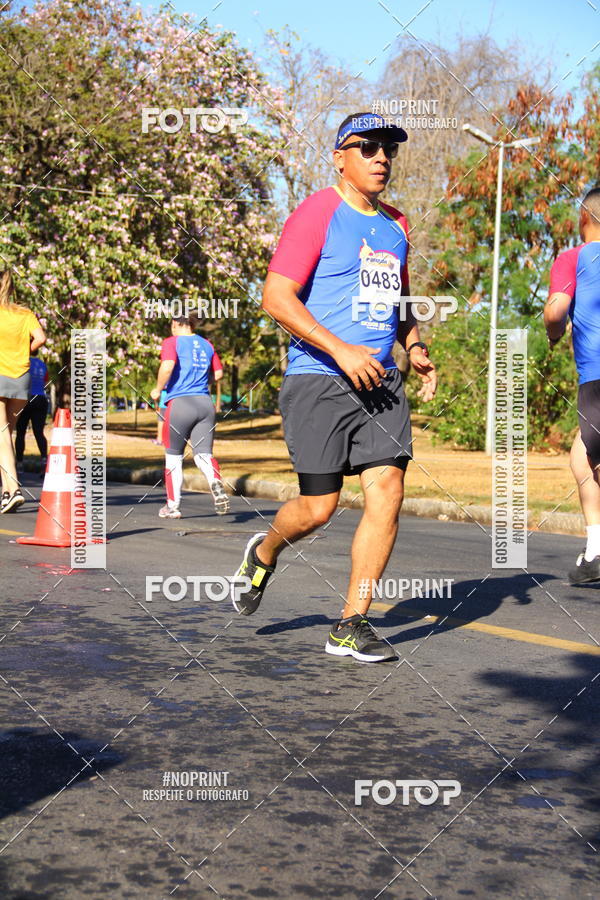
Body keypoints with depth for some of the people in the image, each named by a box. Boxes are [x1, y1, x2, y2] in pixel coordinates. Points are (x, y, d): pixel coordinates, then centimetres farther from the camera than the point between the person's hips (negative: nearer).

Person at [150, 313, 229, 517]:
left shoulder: (172, 342, -1)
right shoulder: (206, 344, 14)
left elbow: (167, 366, -18)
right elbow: (218, 374, 17)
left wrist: (158, 390, -4)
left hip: (180, 403, -4)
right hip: (205, 403, 4)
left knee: (173, 455, 11)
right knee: (203, 454, 2)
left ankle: (172, 505, 17)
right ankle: (215, 482, -31)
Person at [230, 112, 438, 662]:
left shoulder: (396, 225, 17)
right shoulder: (317, 214, -5)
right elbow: (277, 298, -12)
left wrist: (415, 348, 11)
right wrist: (340, 349, -20)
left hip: (380, 381, 6)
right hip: (318, 381, -6)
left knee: (387, 491, -6)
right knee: (319, 507, -4)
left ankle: (351, 625, 4)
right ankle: (263, 554, 31)